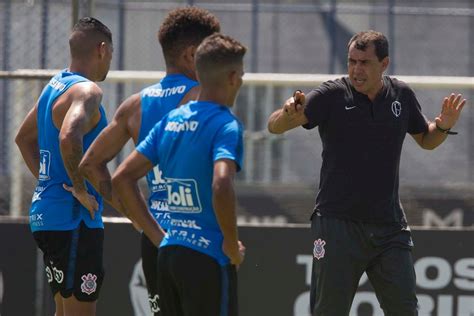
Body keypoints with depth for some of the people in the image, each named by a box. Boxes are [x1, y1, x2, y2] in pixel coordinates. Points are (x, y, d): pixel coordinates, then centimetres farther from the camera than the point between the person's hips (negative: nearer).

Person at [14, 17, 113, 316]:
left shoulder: (55, 85, 15)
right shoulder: (87, 90, -14)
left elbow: (24, 137, 28)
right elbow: (69, 137, -33)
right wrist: (80, 189, -22)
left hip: (46, 213, 10)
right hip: (72, 217, -10)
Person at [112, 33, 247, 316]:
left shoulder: (170, 121, 11)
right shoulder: (225, 125, -11)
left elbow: (122, 178, 14)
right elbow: (221, 186, -28)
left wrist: (157, 235, 14)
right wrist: (233, 246, -15)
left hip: (168, 253, 8)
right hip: (207, 260, -8)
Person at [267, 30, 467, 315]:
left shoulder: (402, 95, 4)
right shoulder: (332, 95, -7)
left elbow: (426, 140, 20)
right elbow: (275, 126, -14)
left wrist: (443, 126, -2)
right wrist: (288, 114, -37)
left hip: (389, 226, 3)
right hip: (338, 224, -3)